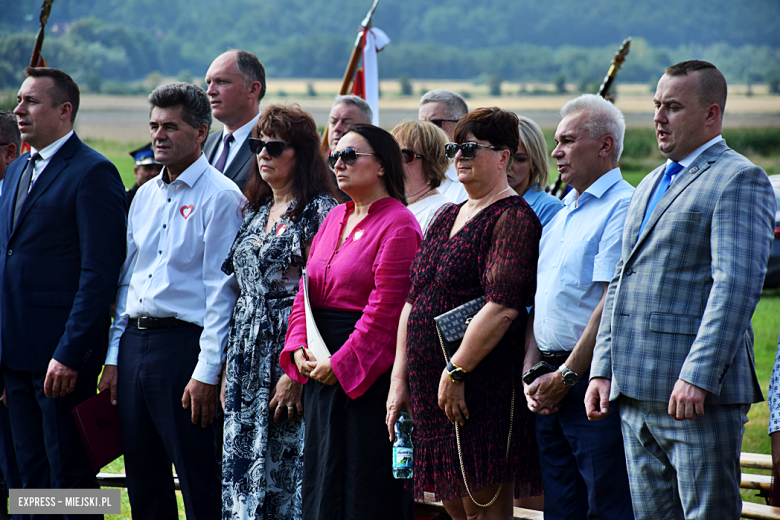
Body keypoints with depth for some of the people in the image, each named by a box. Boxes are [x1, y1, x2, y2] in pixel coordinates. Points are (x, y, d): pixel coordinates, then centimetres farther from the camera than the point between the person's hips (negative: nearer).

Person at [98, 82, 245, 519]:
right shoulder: (145, 195, 16)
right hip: (135, 342, 7)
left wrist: (207, 372, -16)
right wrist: (113, 358, 13)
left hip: (184, 343, -7)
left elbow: (221, 290, -11)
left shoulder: (220, 197, -7)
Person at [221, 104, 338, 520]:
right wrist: (230, 368, 13)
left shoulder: (319, 212, -8)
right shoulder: (255, 212, 17)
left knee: (285, 477, -7)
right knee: (240, 477, 6)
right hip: (248, 364, 8)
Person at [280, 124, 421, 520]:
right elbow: (306, 291, 15)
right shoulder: (334, 219, 15)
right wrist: (299, 347, -1)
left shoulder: (397, 225, -11)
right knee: (322, 486, 10)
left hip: (369, 374, -8)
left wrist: (341, 364, -17)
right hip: (321, 371, 8)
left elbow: (385, 310, -17)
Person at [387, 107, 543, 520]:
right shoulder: (447, 218, 18)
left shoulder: (513, 218, -9)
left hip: (482, 387, -8)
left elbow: (502, 307, -20)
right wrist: (400, 379, 13)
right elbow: (413, 302, 19)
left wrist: (455, 372, -19)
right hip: (430, 390, 8)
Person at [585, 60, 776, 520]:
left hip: (699, 395, -8)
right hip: (636, 395, 9)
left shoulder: (739, 180, -6)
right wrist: (603, 370, 14)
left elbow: (737, 285, -17)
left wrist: (698, 377, -23)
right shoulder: (651, 185, 22)